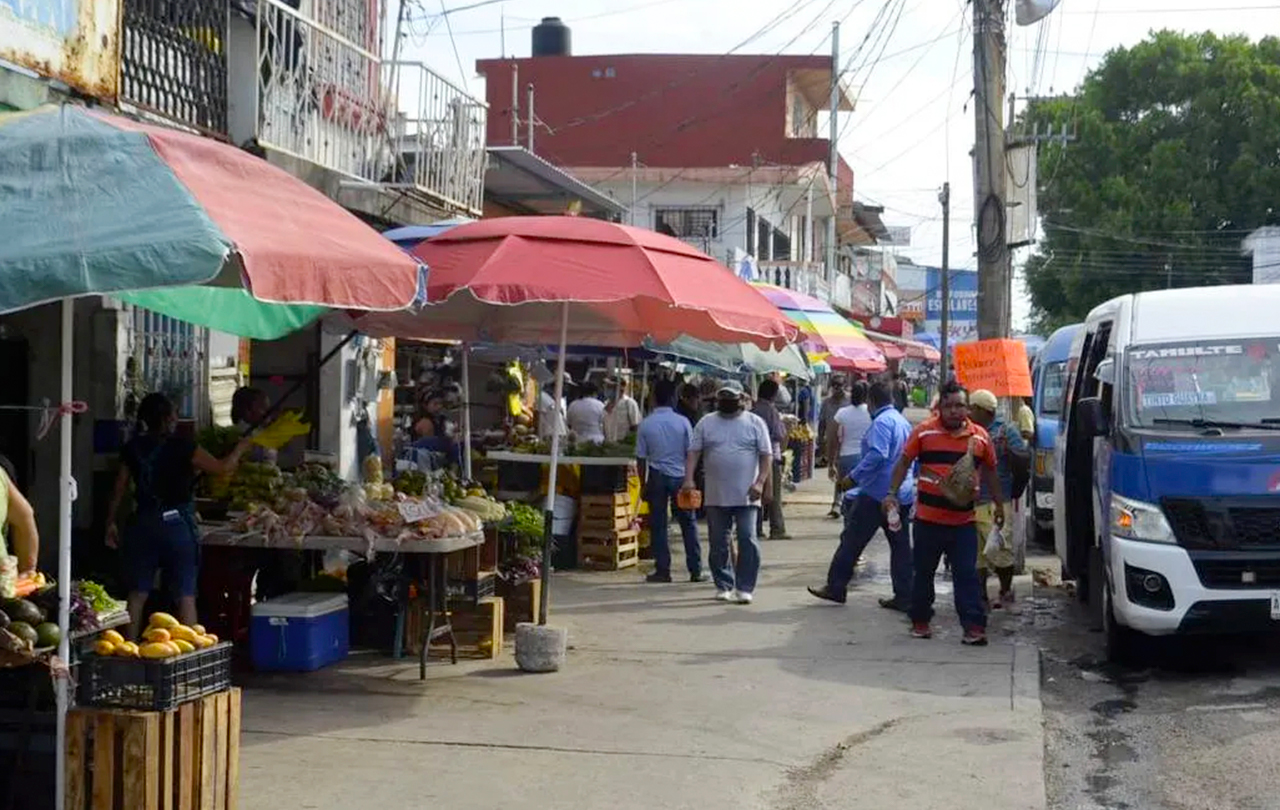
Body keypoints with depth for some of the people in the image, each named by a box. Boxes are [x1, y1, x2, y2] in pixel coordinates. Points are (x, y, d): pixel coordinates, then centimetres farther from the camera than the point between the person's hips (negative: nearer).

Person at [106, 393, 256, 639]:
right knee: (186, 595, 2)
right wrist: (244, 444, 8)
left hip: (143, 524, 4)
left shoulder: (133, 449, 3)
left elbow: (119, 489, 8)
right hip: (177, 524, -4)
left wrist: (110, 523, 19)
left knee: (137, 594, 10)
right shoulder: (182, 448, -10)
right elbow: (223, 468, -8)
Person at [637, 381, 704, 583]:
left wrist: (644, 485, 6)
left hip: (657, 477, 0)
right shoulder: (682, 422, -5)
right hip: (679, 476, 0)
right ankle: (695, 570, 8)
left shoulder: (646, 424, -4)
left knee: (658, 525, 5)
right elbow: (690, 453, -2)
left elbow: (641, 457, -2)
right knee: (688, 524, 8)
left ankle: (662, 570, 5)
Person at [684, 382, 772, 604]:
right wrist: (688, 479, -9)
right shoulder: (706, 423, 8)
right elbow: (693, 452, 5)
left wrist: (760, 481, -12)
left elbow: (766, 455, 0)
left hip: (746, 496, -2)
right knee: (718, 544, 8)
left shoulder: (755, 423, 3)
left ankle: (744, 588, -3)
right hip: (716, 496, 2)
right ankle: (723, 586, 19)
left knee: (748, 541, -8)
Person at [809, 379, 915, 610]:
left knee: (852, 540, 1)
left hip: (878, 493, -8)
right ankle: (904, 597, 7)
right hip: (903, 494, 8)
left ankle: (836, 587, 6)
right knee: (900, 546, 8)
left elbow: (877, 455, -25)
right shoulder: (904, 422, 14)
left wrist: (853, 476, -21)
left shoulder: (882, 422, -13)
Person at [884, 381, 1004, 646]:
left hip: (963, 520, 1)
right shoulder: (924, 431, -2)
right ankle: (920, 621, 25)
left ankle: (974, 626, -2)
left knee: (967, 575, -3)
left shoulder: (980, 437, 4)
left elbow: (989, 472, 17)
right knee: (923, 573, 11)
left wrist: (999, 504, 19)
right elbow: (904, 462, 4)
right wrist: (892, 493, -5)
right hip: (928, 518, 0)